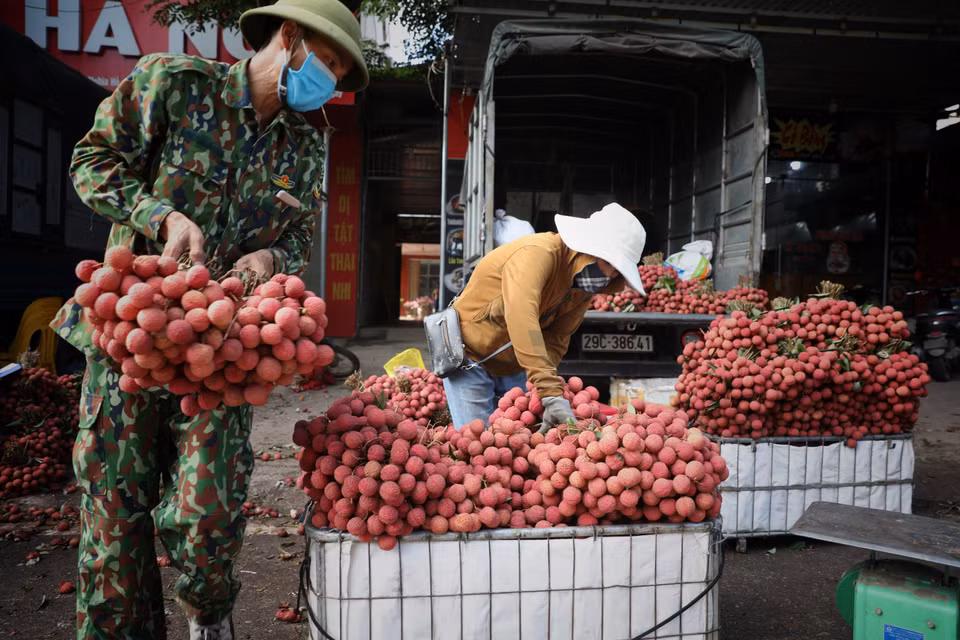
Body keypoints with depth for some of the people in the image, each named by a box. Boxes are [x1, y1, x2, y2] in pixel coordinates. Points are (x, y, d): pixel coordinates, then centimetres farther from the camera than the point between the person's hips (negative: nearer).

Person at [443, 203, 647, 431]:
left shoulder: (584, 286, -5)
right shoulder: (536, 254, -29)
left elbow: (556, 341, -10)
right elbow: (521, 321, -44)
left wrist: (541, 395, -27)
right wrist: (551, 392, -50)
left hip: (514, 368, 6)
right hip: (471, 358, -6)